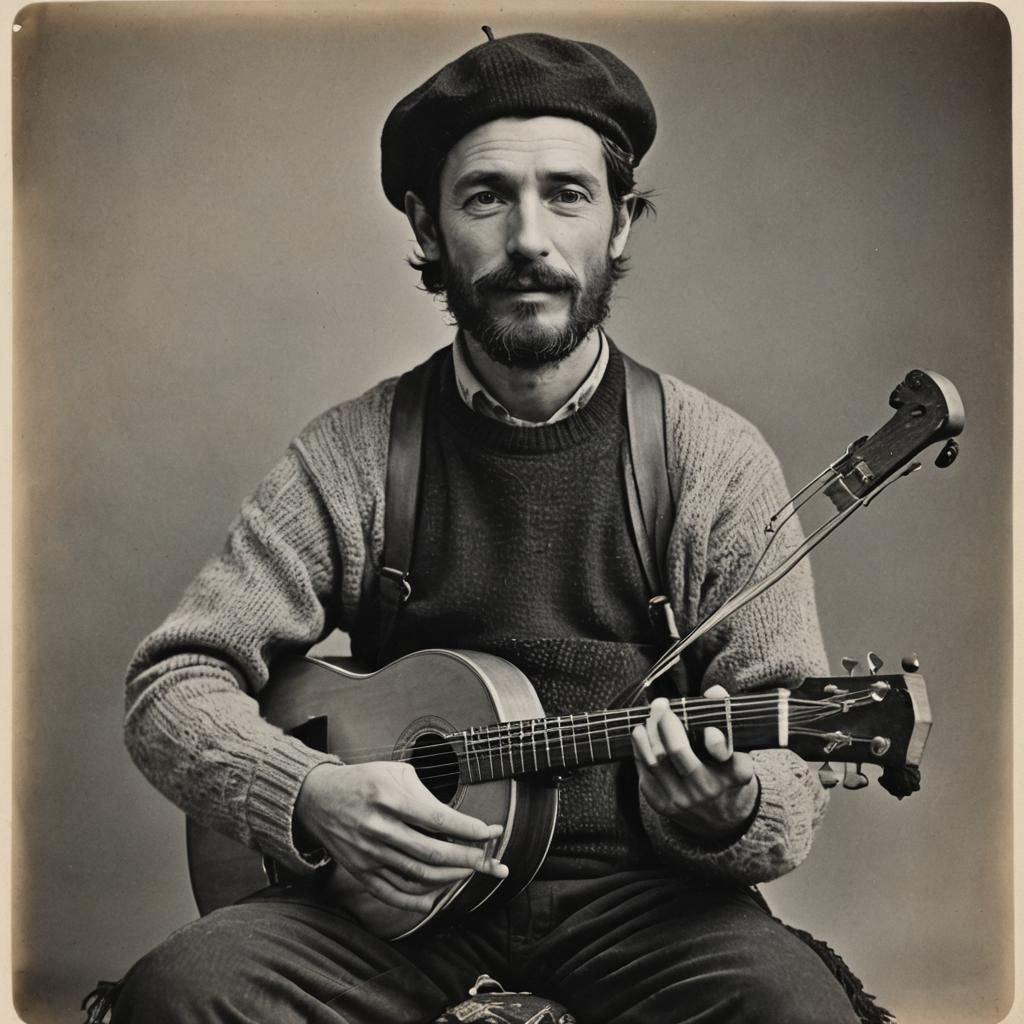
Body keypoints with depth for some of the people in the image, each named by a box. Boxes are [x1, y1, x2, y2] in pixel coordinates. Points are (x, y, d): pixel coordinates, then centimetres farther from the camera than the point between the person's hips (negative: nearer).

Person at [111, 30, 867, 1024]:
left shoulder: (717, 460, -3)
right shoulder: (351, 455, -1)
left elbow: (796, 772, -3)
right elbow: (172, 684, -2)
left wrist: (729, 812, -27)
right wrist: (311, 795, -21)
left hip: (634, 886, 1)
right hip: (388, 885, 0)